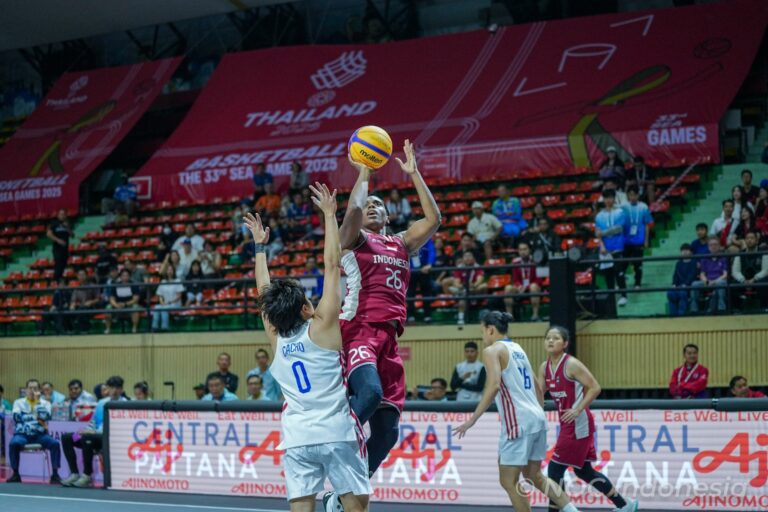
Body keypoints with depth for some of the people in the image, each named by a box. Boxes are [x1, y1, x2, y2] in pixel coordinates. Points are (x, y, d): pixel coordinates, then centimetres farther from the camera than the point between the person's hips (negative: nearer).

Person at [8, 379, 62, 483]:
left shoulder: (45, 403, 11)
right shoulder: (19, 402, 9)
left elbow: (45, 417, -10)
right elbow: (17, 417, -10)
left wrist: (37, 401, -8)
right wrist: (36, 418, -11)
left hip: (40, 435, 1)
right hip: (23, 434, -1)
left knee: (55, 443, -27)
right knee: (14, 443, -35)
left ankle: (55, 474, -21)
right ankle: (15, 474, -23)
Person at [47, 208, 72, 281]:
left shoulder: (66, 224, 13)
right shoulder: (54, 223, -1)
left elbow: (71, 235, 12)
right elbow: (49, 234, -9)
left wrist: (67, 228, -5)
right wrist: (58, 240, -16)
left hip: (65, 247, 5)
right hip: (57, 248, -5)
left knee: (63, 265, 4)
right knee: (58, 264, -13)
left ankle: (60, 279, 9)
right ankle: (55, 280, -13)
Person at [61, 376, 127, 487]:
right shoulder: (102, 403, 20)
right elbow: (93, 422, 25)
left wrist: (95, 432, -21)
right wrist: (87, 430, 1)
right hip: (97, 436, 8)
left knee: (86, 438, -35)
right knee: (66, 437, -5)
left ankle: (87, 476, -22)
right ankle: (74, 473, -8)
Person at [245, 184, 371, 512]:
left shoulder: (275, 338, 7)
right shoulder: (323, 327, -4)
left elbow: (264, 292, 21)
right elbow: (332, 266, -4)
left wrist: (260, 246, 30)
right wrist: (329, 215, 0)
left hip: (297, 438, 4)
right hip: (337, 433, -4)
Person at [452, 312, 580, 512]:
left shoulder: (492, 350, -5)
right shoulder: (517, 349, 20)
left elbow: (494, 385, -20)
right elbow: (538, 388, 23)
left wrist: (472, 419, -19)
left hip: (518, 422, -9)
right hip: (537, 419, 9)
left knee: (508, 481, 0)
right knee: (534, 476, 21)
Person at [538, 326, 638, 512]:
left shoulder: (571, 364, -16)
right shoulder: (544, 367, 7)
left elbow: (595, 388, -18)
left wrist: (578, 410, -24)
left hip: (579, 424, -9)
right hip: (568, 424, 9)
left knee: (555, 469, -9)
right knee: (583, 470, 15)